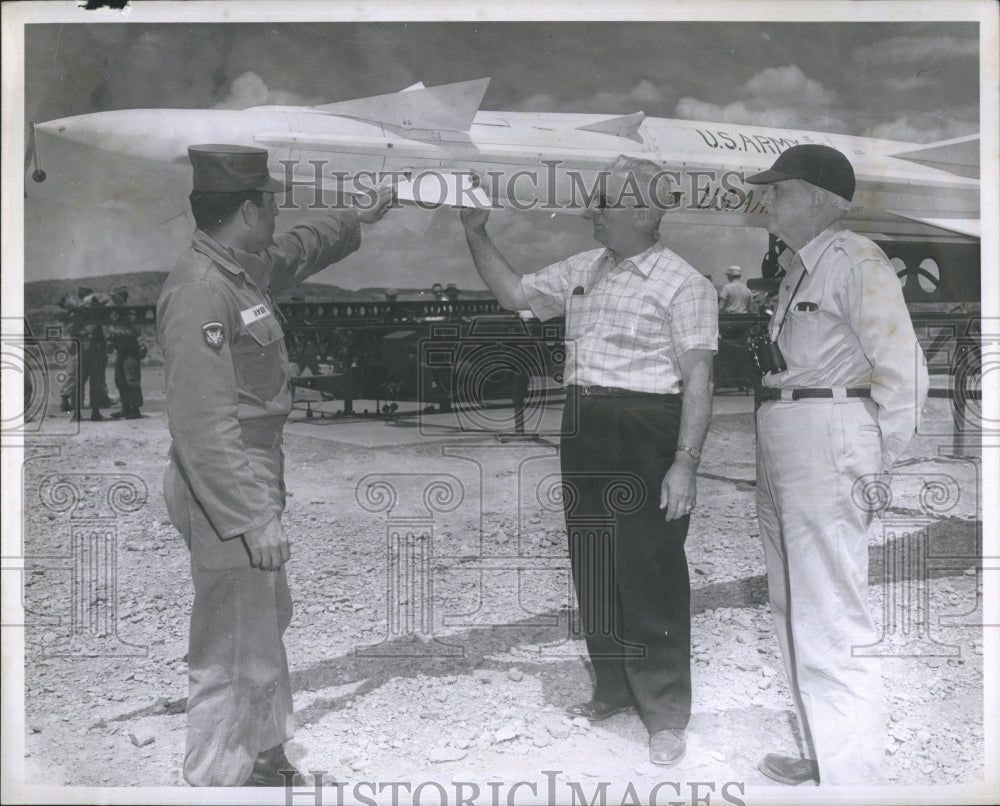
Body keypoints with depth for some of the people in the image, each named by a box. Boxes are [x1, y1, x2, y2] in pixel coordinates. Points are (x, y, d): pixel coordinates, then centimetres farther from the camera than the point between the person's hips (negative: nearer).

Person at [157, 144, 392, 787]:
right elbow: (204, 425, -27)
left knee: (268, 621, 24)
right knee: (235, 652, -1)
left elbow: (298, 250, 31)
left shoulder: (244, 270, 7)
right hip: (229, 494, -11)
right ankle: (218, 779, 16)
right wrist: (254, 518, -28)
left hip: (257, 480, 11)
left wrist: (358, 220, 43)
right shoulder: (199, 292, -22)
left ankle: (265, 754, 43)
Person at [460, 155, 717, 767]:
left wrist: (685, 463, -20)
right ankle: (614, 689, 30)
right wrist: (477, 236, 11)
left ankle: (665, 712, 12)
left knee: (649, 574, -2)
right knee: (593, 567, 14)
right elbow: (514, 293, 22)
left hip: (646, 437, -7)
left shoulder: (683, 284, -9)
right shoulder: (581, 270, 13)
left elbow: (698, 379, -13)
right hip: (584, 433, 8)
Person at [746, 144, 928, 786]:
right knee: (796, 612, 16)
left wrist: (877, 466, -12)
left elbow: (905, 372, -14)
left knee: (829, 620, -8)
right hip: (782, 445, 10)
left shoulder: (854, 259, -8)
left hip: (828, 443, -10)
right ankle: (825, 756, 30)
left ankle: (854, 776, 2)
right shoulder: (799, 268, 19)